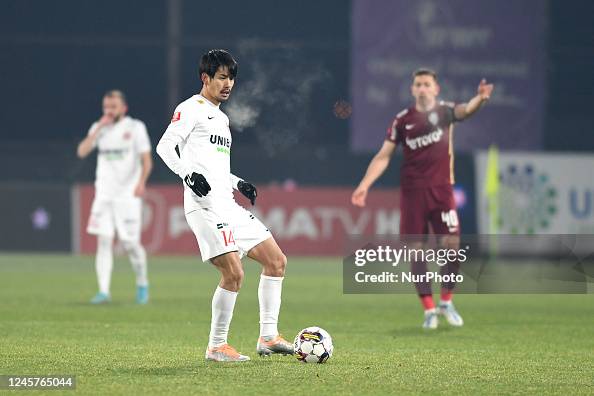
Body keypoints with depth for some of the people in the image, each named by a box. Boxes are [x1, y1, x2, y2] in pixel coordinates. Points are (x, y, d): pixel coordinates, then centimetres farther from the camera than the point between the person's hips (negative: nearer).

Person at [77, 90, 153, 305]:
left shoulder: (135, 127, 1)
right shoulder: (99, 128, 11)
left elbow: (146, 160, -2)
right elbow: (82, 152, -3)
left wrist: (141, 183, -18)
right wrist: (99, 128, -7)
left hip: (128, 194, -3)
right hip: (104, 194, 3)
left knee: (130, 243, -5)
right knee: (103, 241, -5)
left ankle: (142, 284, 18)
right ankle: (103, 291, -7)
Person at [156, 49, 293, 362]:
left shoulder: (222, 118, 26)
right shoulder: (192, 109, -1)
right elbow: (165, 146, -12)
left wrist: (238, 184, 19)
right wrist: (188, 174, -25)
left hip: (228, 206, 10)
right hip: (205, 206, -10)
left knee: (276, 260, 6)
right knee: (233, 273, -18)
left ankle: (268, 337, 9)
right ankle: (216, 346, -5)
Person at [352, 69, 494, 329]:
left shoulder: (443, 111, 2)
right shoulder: (403, 120, 5)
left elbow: (464, 111, -21)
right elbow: (384, 156, 7)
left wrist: (480, 99, -44)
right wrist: (364, 185, -3)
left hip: (441, 189, -1)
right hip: (412, 192, 1)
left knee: (451, 244, -9)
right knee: (416, 249, -1)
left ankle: (446, 301, 11)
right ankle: (429, 310, 7)